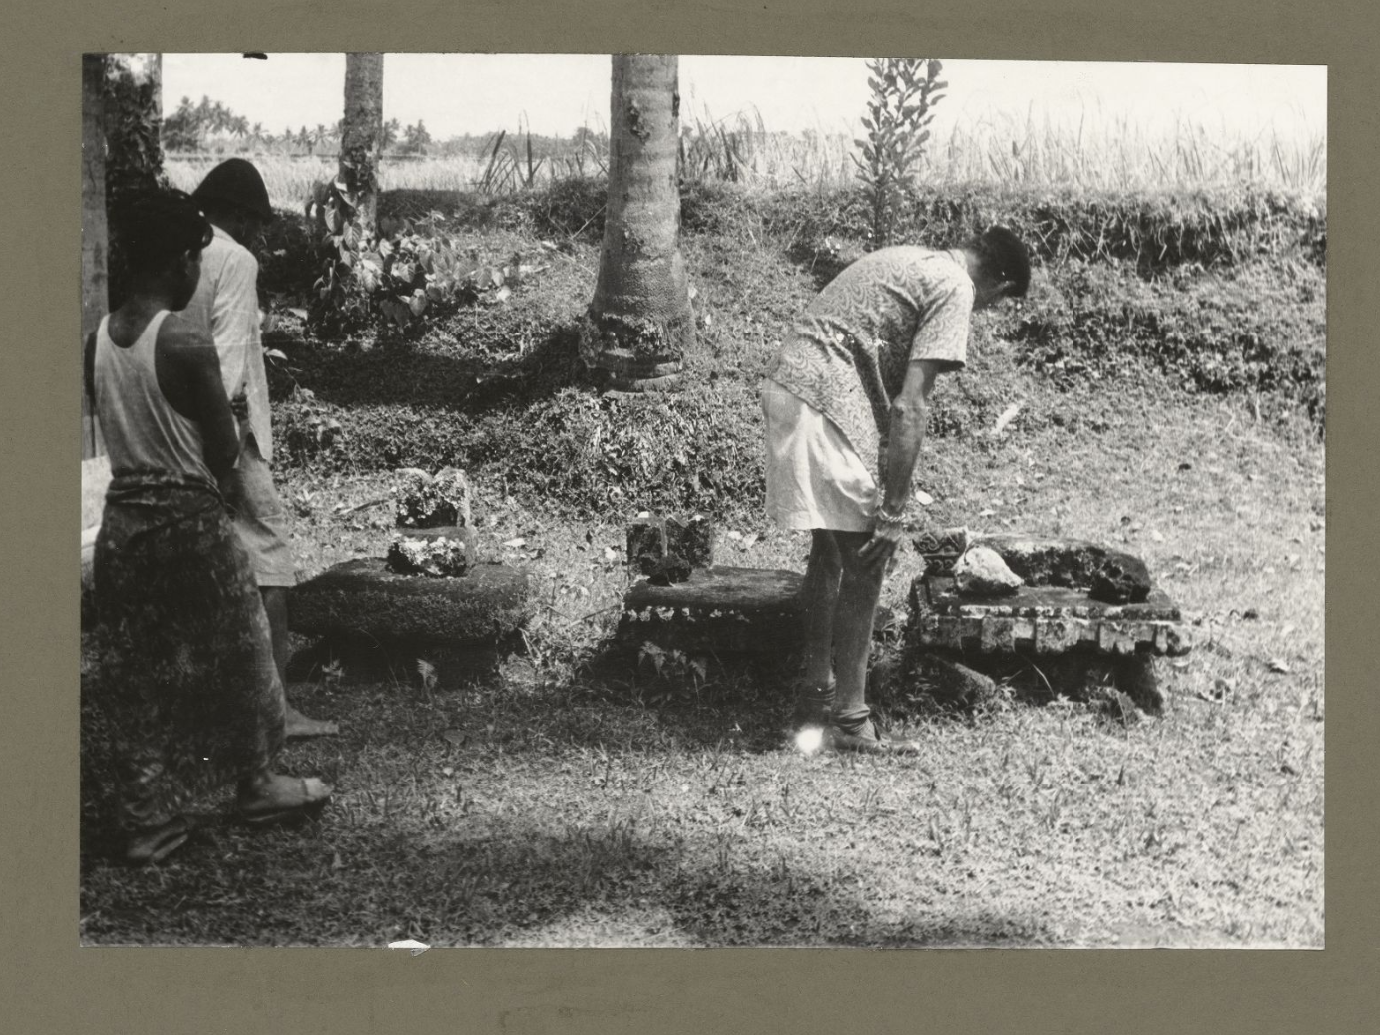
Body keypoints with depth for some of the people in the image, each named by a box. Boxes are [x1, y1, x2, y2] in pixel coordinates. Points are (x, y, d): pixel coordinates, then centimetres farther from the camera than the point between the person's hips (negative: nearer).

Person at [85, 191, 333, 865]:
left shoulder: (98, 341, 1)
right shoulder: (187, 344, -18)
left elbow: (114, 426, 9)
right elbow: (225, 453, -13)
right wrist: (233, 429, 7)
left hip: (122, 520, 6)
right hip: (188, 520, -6)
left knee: (137, 673, 12)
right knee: (235, 658, 14)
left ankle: (145, 820, 17)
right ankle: (256, 784, 29)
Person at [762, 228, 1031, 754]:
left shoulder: (908, 259, 22)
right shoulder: (954, 288, -6)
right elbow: (908, 406, -14)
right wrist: (894, 510, -13)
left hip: (786, 382, 10)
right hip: (828, 407, -9)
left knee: (830, 548, 20)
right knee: (865, 560, -1)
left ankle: (815, 692, 28)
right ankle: (849, 721, 4)